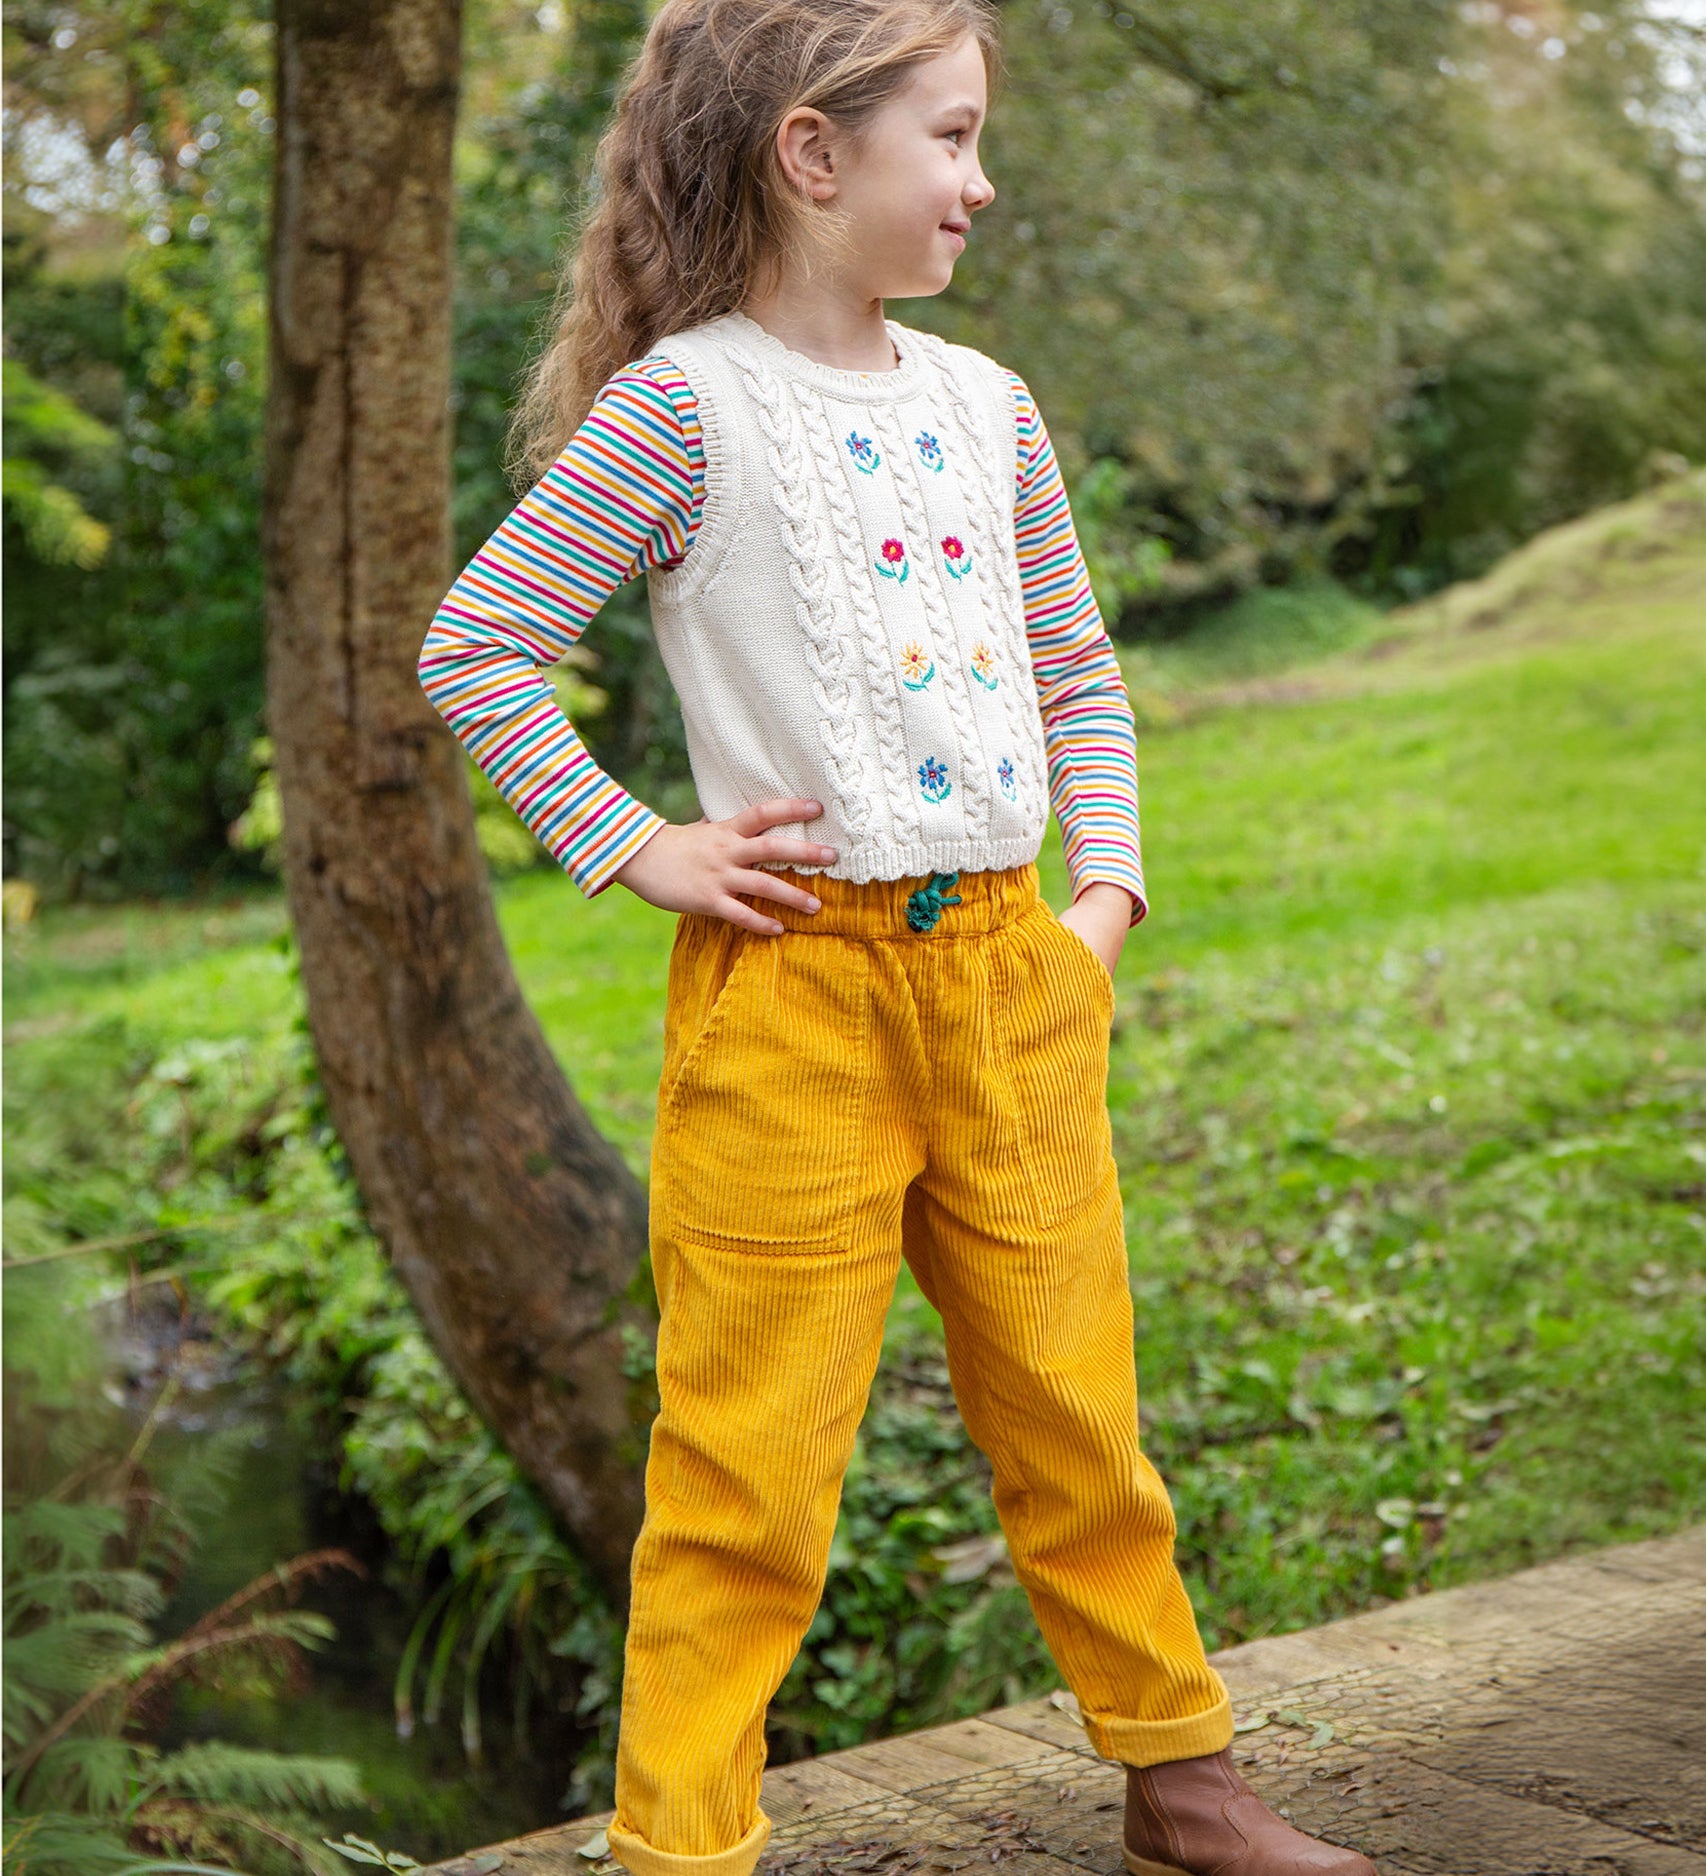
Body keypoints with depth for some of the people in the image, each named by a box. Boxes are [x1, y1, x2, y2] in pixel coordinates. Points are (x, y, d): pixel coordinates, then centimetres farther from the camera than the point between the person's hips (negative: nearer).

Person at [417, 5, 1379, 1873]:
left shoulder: (983, 403, 11)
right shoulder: (683, 403, -8)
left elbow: (1077, 673, 19)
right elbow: (473, 647, -6)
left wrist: (1109, 889, 8)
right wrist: (636, 851, -9)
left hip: (1009, 963, 6)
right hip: (793, 980, -5)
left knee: (1073, 1405, 15)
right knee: (751, 1450, 1)